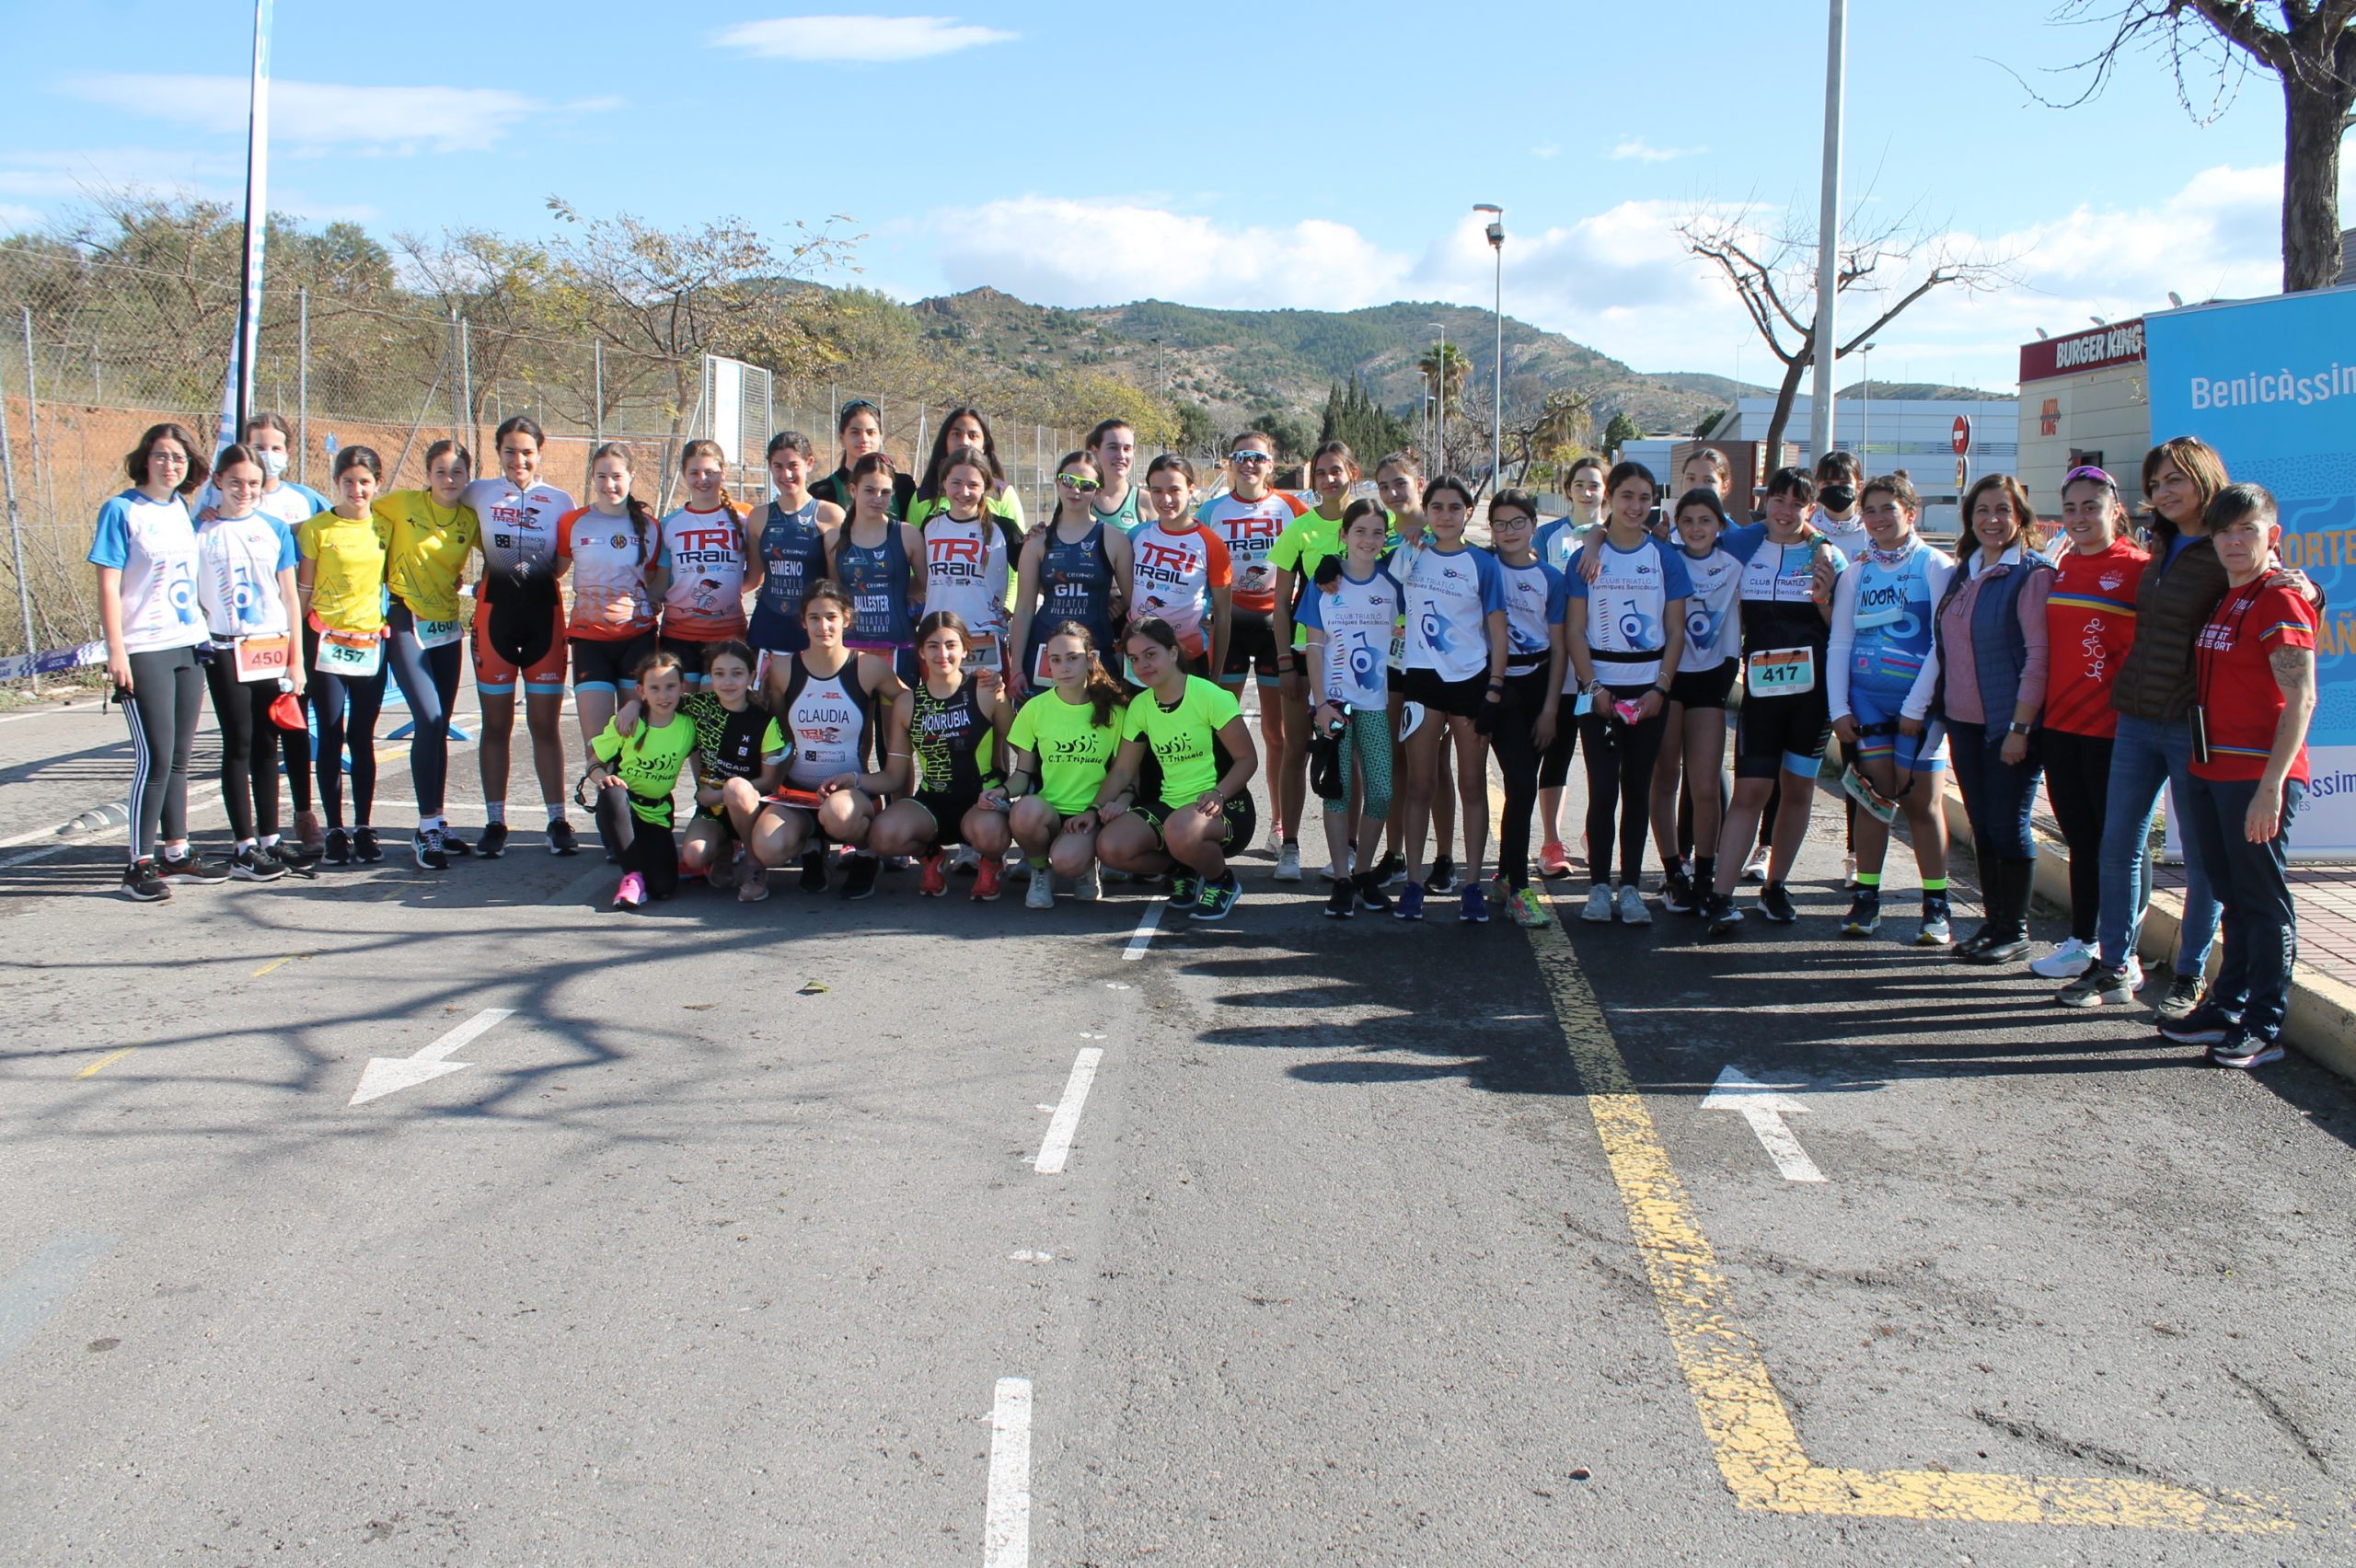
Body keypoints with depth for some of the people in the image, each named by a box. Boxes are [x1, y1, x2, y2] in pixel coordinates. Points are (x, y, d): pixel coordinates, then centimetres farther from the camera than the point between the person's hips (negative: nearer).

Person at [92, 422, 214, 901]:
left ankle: (175, 853, 20)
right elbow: (108, 585, -10)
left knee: (179, 757, 11)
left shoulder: (182, 508, 12)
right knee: (155, 758, -8)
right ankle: (140, 865, -1)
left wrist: (206, 629, 16)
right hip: (144, 650, -6)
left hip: (188, 645, 6)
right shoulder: (122, 510, -6)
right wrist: (116, 651, -15)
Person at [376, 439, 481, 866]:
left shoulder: (471, 520, 2)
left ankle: (436, 826, 18)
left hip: (447, 626, 4)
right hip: (405, 622, -4)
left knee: (439, 728, 9)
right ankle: (427, 828, -10)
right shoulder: (401, 504, -6)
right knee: (429, 720, -16)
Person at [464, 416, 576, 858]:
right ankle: (495, 822, 13)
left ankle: (557, 820, 7)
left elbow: (564, 562, 11)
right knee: (496, 723, 6)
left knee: (545, 723, 1)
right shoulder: (479, 493, 5)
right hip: (495, 607, 0)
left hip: (543, 609, 0)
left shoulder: (560, 501, 5)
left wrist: (532, 567, -5)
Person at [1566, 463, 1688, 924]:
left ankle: (1630, 887, 11)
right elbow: (1574, 630, -1)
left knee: (1637, 788, 4)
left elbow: (1676, 632, 4)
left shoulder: (1666, 558, 4)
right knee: (1603, 789, -4)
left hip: (1648, 688, 1)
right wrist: (1593, 687, -10)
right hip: (1599, 686, -1)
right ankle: (1599, 886, 6)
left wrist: (1660, 688, -7)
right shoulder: (1589, 557, 2)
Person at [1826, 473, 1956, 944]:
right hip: (1866, 698, 3)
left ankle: (1936, 907, 6)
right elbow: (1839, 644, 10)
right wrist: (1839, 708, 1)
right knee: (1873, 795, 3)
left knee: (1921, 802, -1)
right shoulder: (1857, 572, 10)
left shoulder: (1935, 566, -3)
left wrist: (1916, 706, -12)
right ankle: (1866, 898, 8)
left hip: (1918, 699, -3)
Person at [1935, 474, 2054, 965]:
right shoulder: (1964, 573, 12)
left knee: (2008, 826, -2)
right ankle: (1992, 920, 21)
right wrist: (1942, 709, 12)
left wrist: (2020, 727, -19)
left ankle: (2014, 930, 9)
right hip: (1965, 721, 7)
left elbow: (2038, 656, -15)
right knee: (1982, 826, 11)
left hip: (2009, 724, -7)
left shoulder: (2032, 574, -10)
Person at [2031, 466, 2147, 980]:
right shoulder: (2063, 567, 12)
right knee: (2080, 838, 15)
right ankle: (2082, 942, 24)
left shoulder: (2137, 568, -8)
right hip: (2059, 724, 7)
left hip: (2111, 726, -6)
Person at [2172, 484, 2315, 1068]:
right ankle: (2227, 1006, 25)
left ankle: (2264, 1027, 6)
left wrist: (2271, 785, -23)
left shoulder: (2279, 599, -11)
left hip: (2258, 777, -8)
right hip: (2211, 772, 8)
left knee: (2264, 900, -1)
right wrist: (2201, 766, 11)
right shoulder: (2219, 601, 14)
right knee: (2234, 897, 16)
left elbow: (2300, 698, -18)